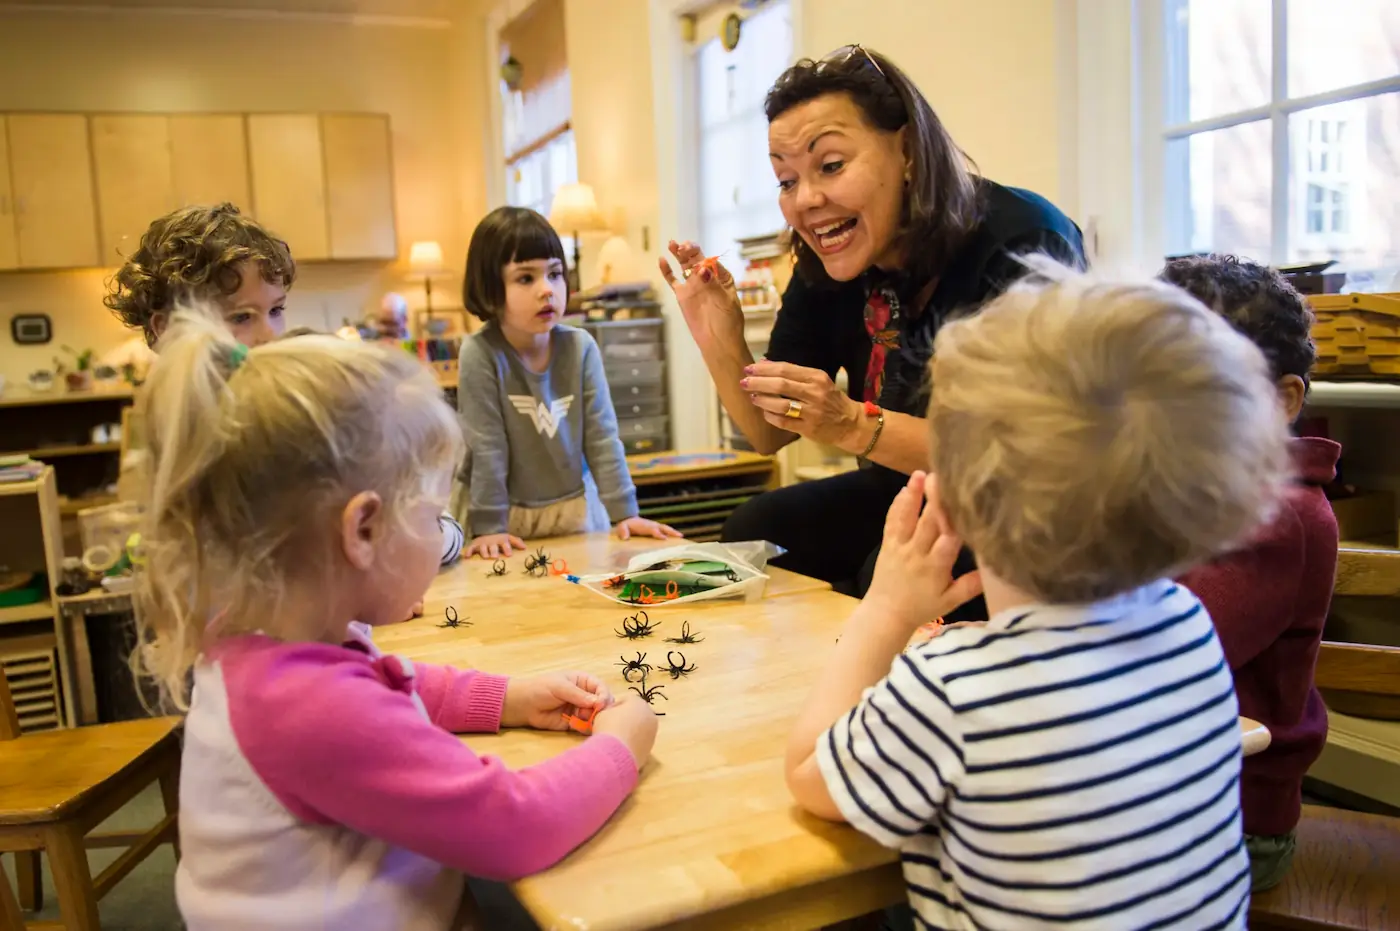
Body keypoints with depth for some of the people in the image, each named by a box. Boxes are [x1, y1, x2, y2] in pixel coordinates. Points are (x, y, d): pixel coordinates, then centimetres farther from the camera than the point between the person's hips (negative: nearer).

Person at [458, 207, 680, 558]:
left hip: (578, 506, 3)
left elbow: (602, 436, -6)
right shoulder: (480, 354, -18)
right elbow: (485, 447, -17)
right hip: (512, 514, -3)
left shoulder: (580, 347, -9)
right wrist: (488, 526, -17)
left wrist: (624, 512, -8)